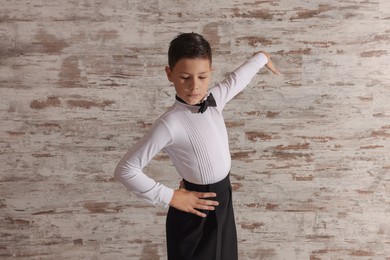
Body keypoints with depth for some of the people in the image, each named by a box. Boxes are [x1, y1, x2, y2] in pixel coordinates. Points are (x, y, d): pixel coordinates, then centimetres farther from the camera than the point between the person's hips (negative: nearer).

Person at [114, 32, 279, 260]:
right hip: (197, 209, -7)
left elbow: (236, 80, 17)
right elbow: (126, 169, -23)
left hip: (222, 198, 7)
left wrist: (262, 57, 33)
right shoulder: (170, 124, -25)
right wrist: (171, 197, -18)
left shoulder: (213, 99, -6)